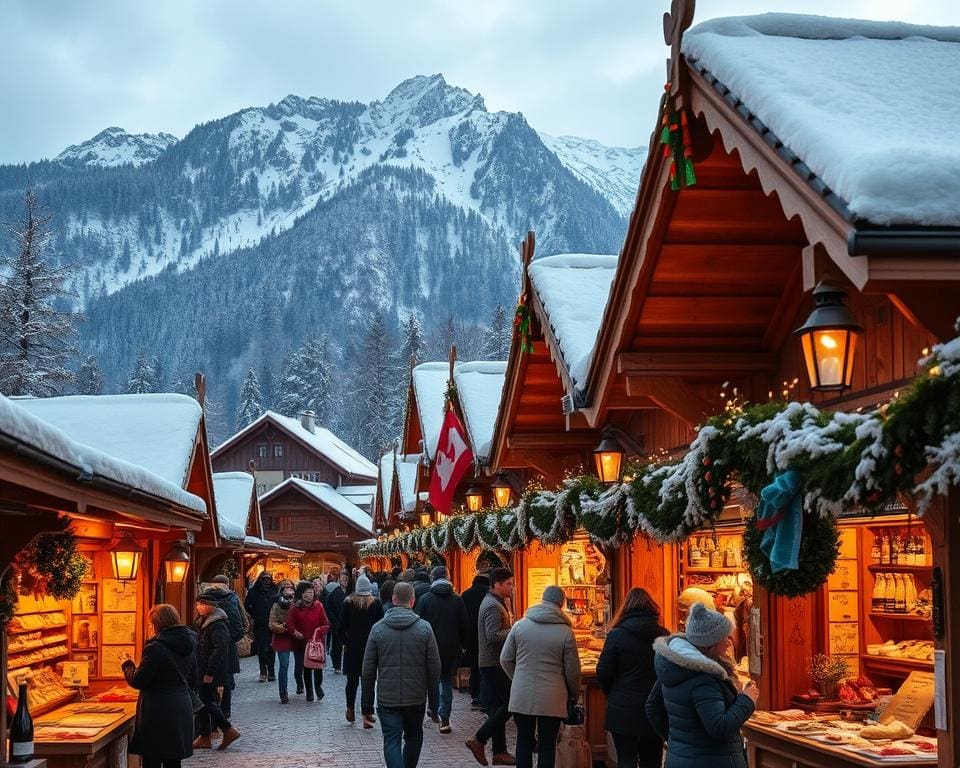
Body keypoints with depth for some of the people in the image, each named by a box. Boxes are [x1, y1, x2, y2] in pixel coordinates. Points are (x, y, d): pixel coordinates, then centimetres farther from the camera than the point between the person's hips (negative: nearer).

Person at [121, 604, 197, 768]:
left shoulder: (156, 648, -17)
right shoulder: (189, 646, 7)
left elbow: (138, 681, -13)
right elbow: (193, 682, 16)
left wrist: (128, 667, 5)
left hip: (157, 714, -7)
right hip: (182, 710, 8)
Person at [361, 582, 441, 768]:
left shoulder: (378, 628, -2)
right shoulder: (424, 628, -4)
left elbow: (368, 671, 0)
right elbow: (434, 669, -4)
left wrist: (366, 707, 6)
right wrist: (433, 702, 7)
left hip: (387, 699, -1)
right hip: (416, 698, 1)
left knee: (392, 742, -1)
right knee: (414, 737, 22)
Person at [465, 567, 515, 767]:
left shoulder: (495, 602, 17)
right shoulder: (493, 605, -16)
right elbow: (494, 636, -26)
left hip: (493, 663, 11)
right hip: (494, 663, -11)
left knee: (498, 707, 11)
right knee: (507, 705, -9)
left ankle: (499, 752, 15)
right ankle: (479, 741, -4)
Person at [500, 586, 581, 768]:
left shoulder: (520, 625, -1)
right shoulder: (566, 632, -8)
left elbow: (505, 660, 5)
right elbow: (572, 670, -2)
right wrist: (575, 694, 16)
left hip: (521, 696, 2)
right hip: (552, 698, -2)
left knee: (524, 741, 14)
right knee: (547, 746, 7)